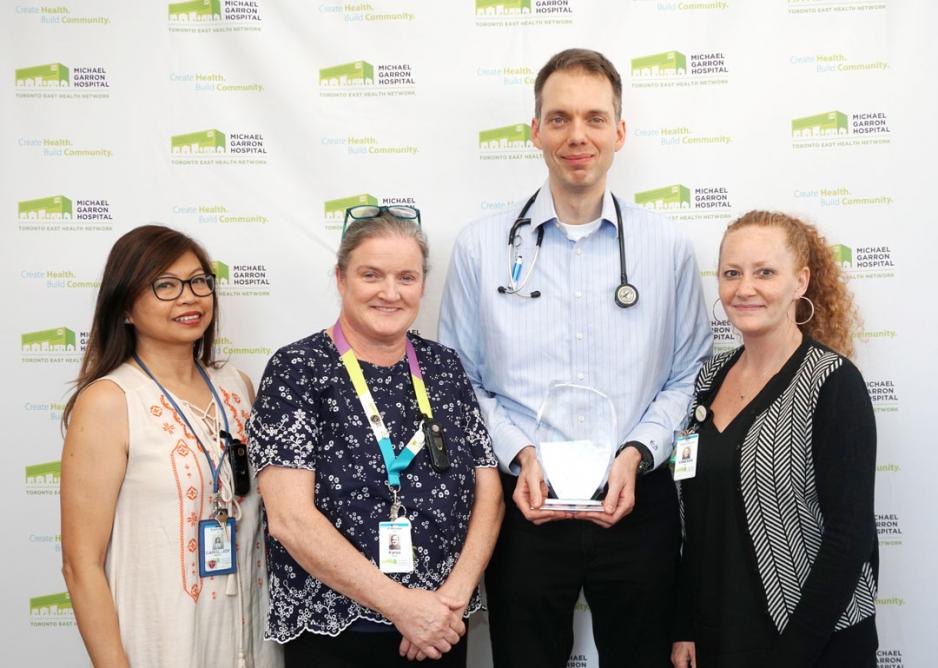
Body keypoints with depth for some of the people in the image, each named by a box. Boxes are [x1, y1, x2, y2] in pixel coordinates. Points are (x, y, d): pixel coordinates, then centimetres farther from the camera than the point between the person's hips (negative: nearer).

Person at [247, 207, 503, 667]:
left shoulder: (444, 367, 5)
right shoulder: (297, 370, -8)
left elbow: (488, 492, 5)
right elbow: (289, 518, -16)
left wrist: (457, 592, -10)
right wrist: (402, 603, -18)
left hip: (442, 631, 4)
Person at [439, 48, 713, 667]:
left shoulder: (667, 245, 1)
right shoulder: (480, 246, -1)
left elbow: (688, 375, 4)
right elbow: (460, 380, 2)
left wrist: (636, 453, -10)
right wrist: (521, 454, -11)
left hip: (638, 502, 1)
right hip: (525, 502, 0)